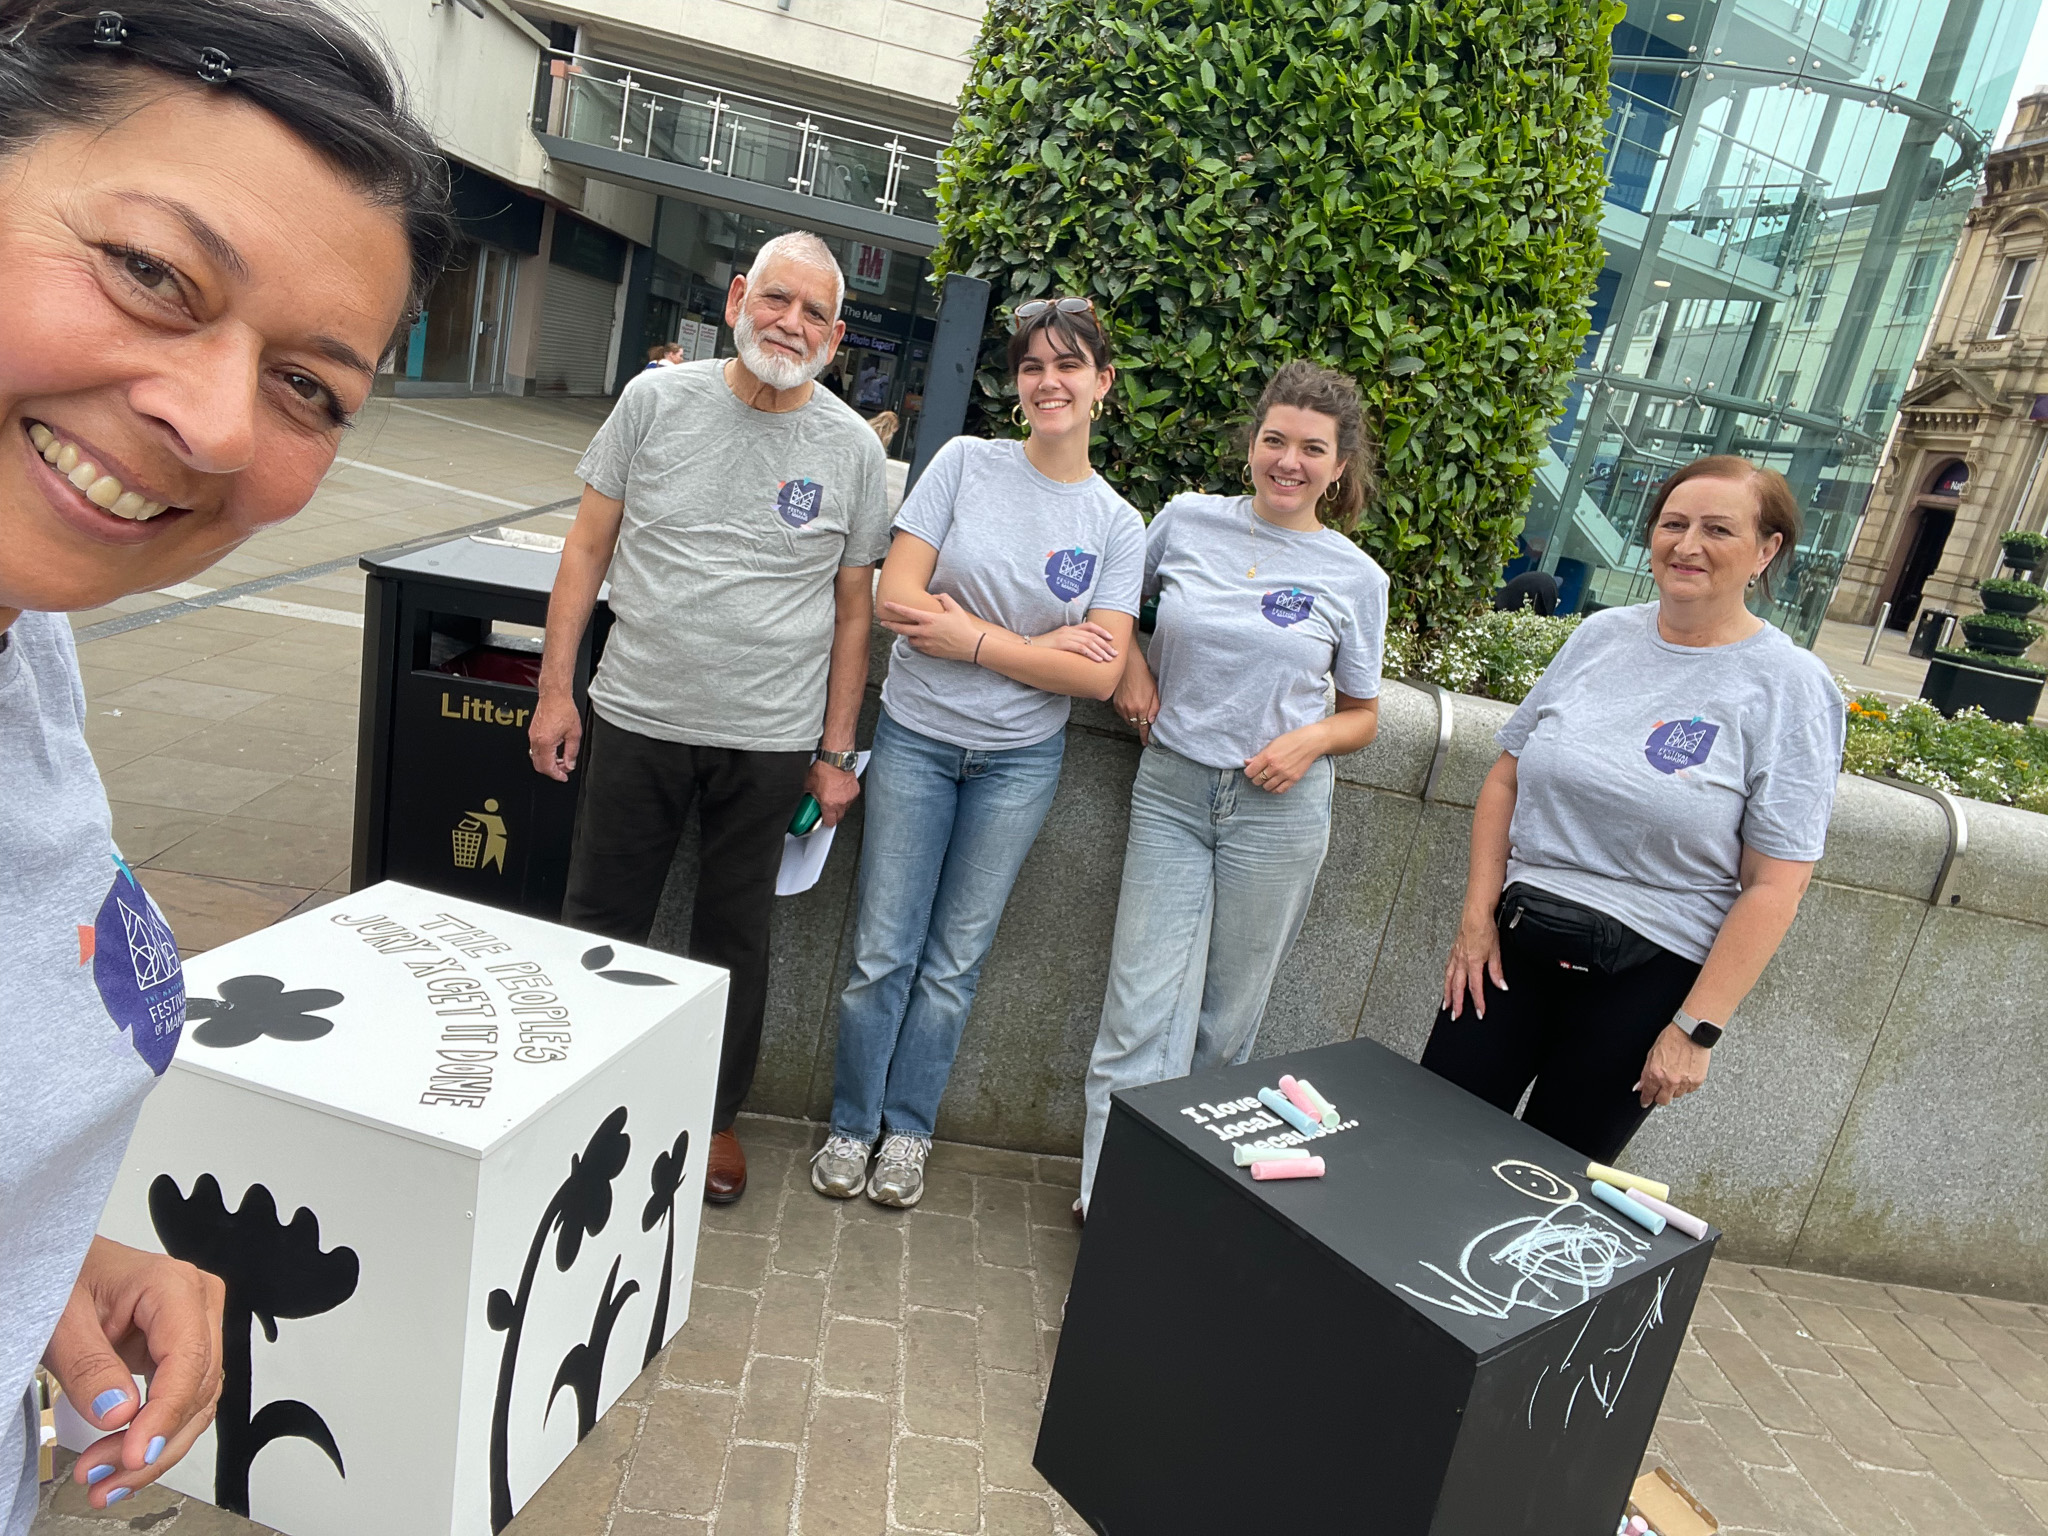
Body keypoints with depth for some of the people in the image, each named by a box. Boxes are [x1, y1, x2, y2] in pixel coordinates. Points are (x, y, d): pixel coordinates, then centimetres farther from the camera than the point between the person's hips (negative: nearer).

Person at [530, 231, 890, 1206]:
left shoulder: (851, 448, -1)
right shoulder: (655, 401, -1)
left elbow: (853, 606, 3)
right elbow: (588, 547, 3)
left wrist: (836, 751, 2)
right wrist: (555, 687, -1)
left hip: (768, 742, 0)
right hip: (636, 720, 1)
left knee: (733, 941, 13)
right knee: (599, 925, 11)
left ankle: (714, 1116, 33)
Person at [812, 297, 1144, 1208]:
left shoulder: (1118, 526, -1)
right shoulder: (965, 464, -4)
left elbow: (1100, 675, -8)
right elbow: (897, 599, -11)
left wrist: (974, 638, -16)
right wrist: (1045, 643, -14)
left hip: (1019, 760, 1)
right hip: (916, 736, 0)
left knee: (955, 959, 11)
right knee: (882, 951, 5)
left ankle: (908, 1131, 28)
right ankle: (851, 1125, 24)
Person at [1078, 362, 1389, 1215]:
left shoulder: (1356, 578, 0)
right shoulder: (1188, 519, 1)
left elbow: (1363, 714, 10)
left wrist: (1311, 740, -11)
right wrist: (1131, 663, 0)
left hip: (1278, 809, 0)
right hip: (1171, 791, 0)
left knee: (1227, 1021, 11)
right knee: (1143, 1010, -4)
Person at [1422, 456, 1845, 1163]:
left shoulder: (1789, 686, -7)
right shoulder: (1600, 636, 5)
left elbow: (1774, 884, -10)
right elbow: (1507, 779, 8)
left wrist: (1696, 1028, -13)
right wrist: (1477, 917, 0)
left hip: (1647, 970, -3)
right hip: (1517, 937, 4)